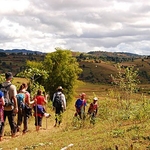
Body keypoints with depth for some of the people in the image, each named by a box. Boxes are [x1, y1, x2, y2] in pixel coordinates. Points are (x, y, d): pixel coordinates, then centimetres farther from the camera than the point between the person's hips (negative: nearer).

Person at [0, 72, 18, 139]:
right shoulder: (12, 86, -11)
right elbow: (14, 97, -14)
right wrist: (16, 107, -10)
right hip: (10, 107, -3)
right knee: (12, 121, 10)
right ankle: (13, 133, 21)